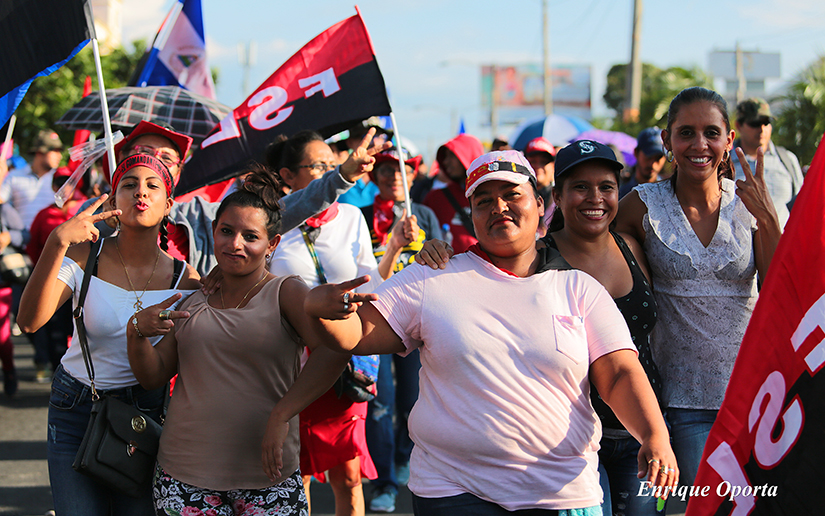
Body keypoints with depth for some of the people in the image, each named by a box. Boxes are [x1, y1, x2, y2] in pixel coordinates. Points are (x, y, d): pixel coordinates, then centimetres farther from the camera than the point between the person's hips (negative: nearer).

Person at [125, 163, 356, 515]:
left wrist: (281, 414, -25)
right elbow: (153, 376, 13)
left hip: (265, 475, -3)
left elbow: (334, 350, -17)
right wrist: (137, 335, -8)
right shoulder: (193, 301, 13)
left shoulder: (286, 293, -1)